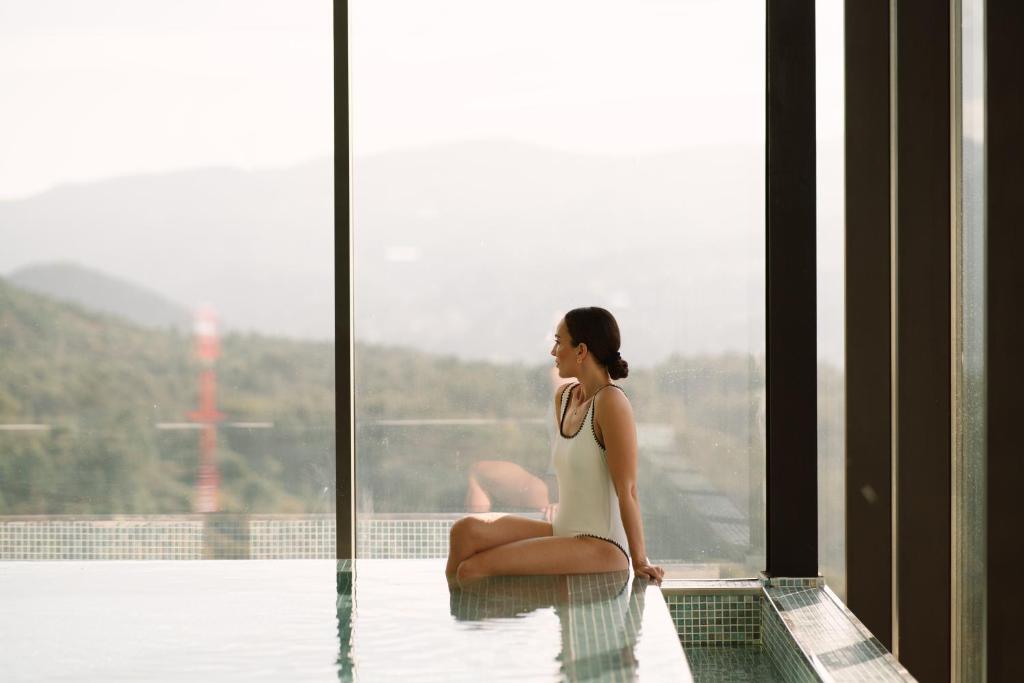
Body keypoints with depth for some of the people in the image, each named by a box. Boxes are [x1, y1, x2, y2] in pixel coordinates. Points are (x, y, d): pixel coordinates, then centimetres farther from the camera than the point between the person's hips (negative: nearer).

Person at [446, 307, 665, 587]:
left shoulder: (611, 402, -15)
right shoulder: (564, 396, 11)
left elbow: (627, 490, -15)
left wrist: (640, 561, -14)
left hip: (602, 547, -8)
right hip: (564, 533, 8)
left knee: (474, 567, -22)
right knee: (467, 530, -14)